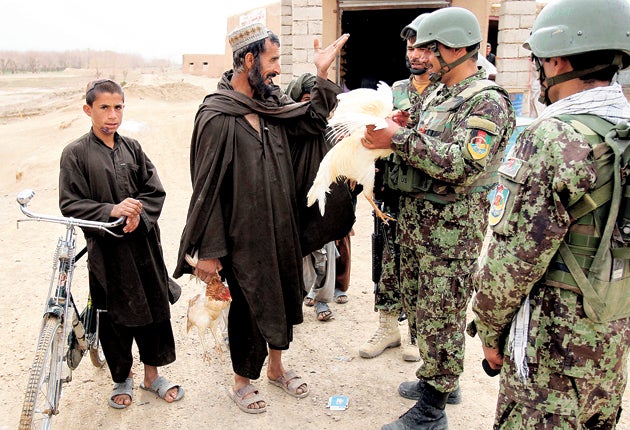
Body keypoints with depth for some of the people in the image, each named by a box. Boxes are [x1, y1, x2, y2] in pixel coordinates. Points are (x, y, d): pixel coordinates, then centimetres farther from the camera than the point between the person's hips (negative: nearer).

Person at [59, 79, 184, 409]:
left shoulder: (132, 148, 5)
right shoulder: (75, 153, -5)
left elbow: (155, 191, 3)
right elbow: (70, 205, -9)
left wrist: (139, 215, -15)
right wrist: (112, 211, -23)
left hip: (144, 244, 3)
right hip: (107, 249, -3)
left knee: (154, 308, 10)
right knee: (114, 316, 9)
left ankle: (151, 374, 29)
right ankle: (122, 377, 32)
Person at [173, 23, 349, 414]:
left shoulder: (272, 104, 3)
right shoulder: (217, 117, -18)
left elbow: (313, 122, 13)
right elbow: (208, 187, -17)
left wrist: (323, 75, 0)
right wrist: (208, 250, -15)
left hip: (281, 228, 7)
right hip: (244, 235, -7)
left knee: (282, 297, 18)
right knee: (248, 307, 8)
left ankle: (276, 367, 42)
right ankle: (242, 382, 33)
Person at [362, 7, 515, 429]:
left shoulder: (488, 101, -14)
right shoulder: (435, 96, 14)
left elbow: (464, 164, -27)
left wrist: (401, 139, -23)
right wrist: (392, 131, -3)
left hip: (452, 227, -9)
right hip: (414, 217, 9)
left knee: (441, 317, 2)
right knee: (420, 304, 20)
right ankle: (439, 379, 40)